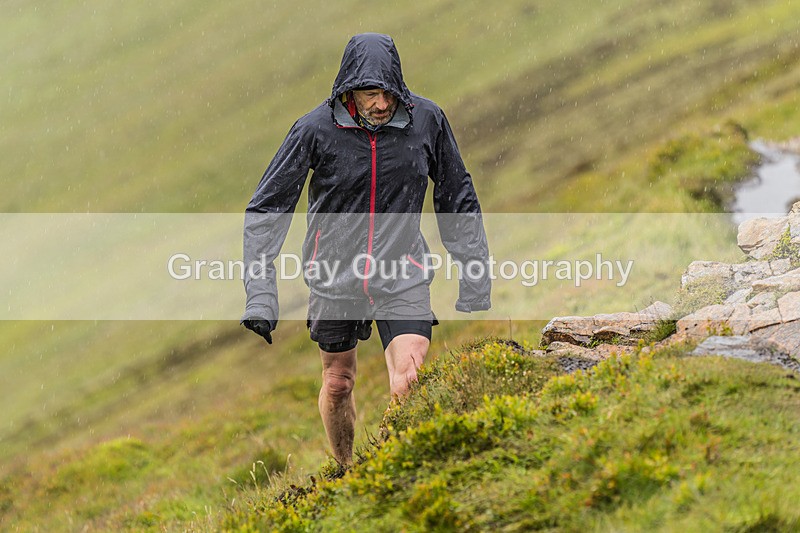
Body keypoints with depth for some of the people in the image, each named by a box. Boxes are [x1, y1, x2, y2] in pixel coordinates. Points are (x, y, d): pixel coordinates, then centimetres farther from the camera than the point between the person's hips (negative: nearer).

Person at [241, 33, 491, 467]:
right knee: (338, 383, 16)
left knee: (411, 385, -19)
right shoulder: (316, 129, -14)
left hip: (402, 274, 0)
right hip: (335, 274, 1)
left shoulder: (427, 120, -9)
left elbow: (457, 199, 6)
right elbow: (266, 208, -7)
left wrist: (474, 284, 6)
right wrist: (260, 296, -16)